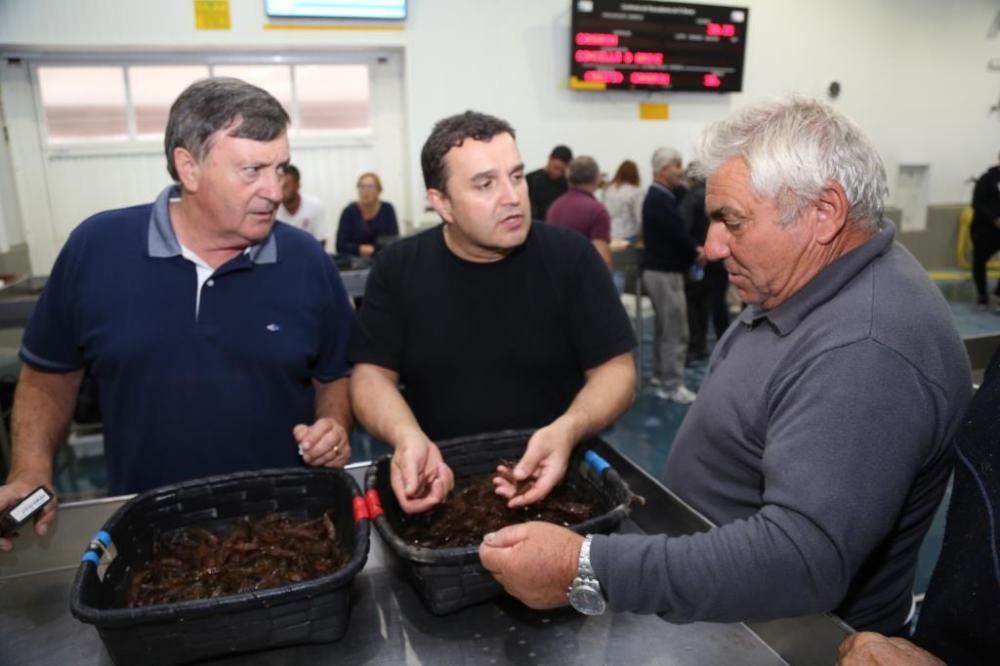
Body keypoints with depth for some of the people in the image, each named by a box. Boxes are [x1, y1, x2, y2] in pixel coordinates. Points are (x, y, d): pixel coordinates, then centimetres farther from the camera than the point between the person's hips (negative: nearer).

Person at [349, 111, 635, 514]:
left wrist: (568, 430, -24)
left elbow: (615, 371, -4)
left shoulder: (570, 257, -4)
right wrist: (407, 437, -22)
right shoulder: (398, 268, 0)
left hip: (555, 480, 0)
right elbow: (372, 374, -1)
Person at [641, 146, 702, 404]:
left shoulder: (658, 196, 13)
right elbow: (677, 235, -23)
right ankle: (671, 385, 2)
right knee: (675, 331, -5)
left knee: (664, 327, 19)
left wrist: (692, 249, 0)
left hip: (659, 268, 11)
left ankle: (660, 375, 30)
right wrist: (696, 253, -5)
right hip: (664, 271, -11)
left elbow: (674, 233, 14)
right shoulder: (661, 199, -20)